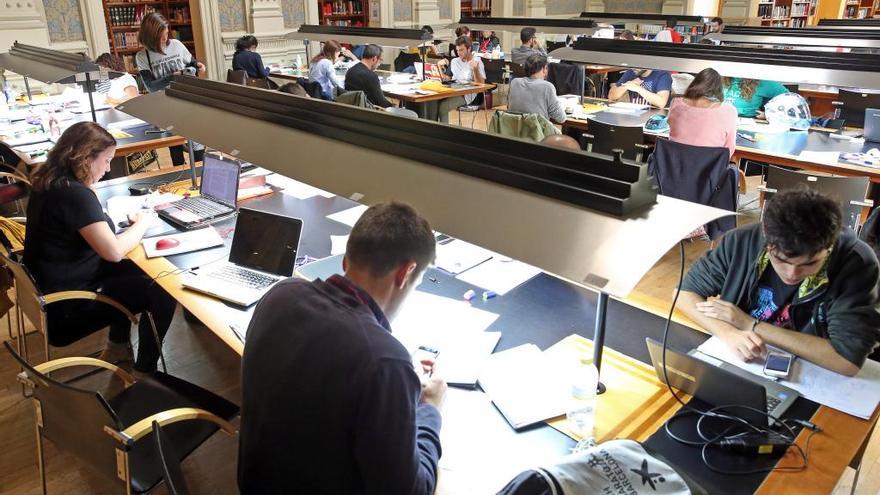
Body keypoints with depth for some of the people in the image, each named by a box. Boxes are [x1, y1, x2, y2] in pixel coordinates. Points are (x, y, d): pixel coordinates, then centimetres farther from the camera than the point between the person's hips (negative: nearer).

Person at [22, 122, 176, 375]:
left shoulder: (51, 181, 3)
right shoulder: (75, 194, -28)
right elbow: (114, 252, -30)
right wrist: (142, 222, -14)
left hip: (48, 285, 10)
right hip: (66, 306, -10)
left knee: (135, 270, 22)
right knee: (163, 293, -5)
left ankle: (117, 346, 30)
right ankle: (144, 372, 10)